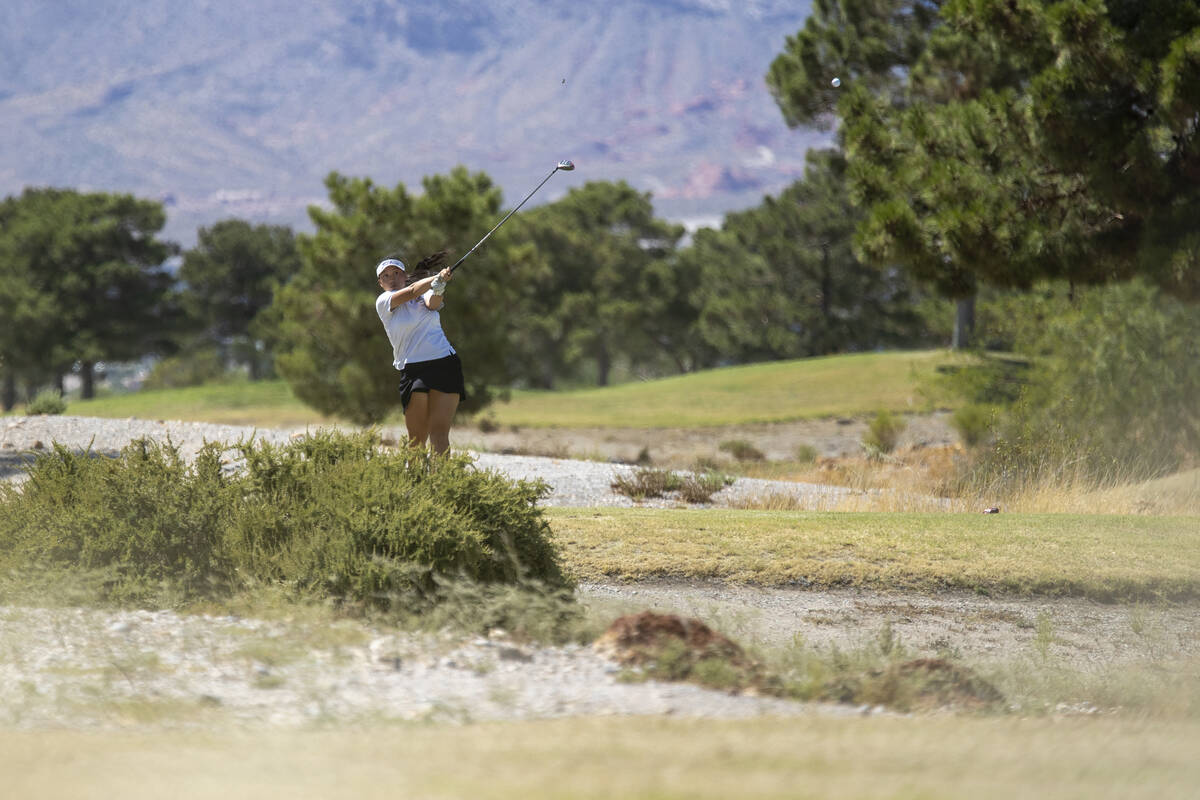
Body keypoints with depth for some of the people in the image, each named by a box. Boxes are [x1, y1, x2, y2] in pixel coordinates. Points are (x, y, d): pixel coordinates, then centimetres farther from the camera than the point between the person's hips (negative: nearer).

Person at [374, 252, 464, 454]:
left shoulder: (425, 295, 15)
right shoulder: (383, 302, 7)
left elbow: (432, 303, -9)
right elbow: (411, 291, -9)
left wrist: (439, 286, -31)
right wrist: (438, 278, -22)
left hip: (444, 363, 1)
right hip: (413, 370, -1)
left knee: (439, 434, -12)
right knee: (417, 439, -6)